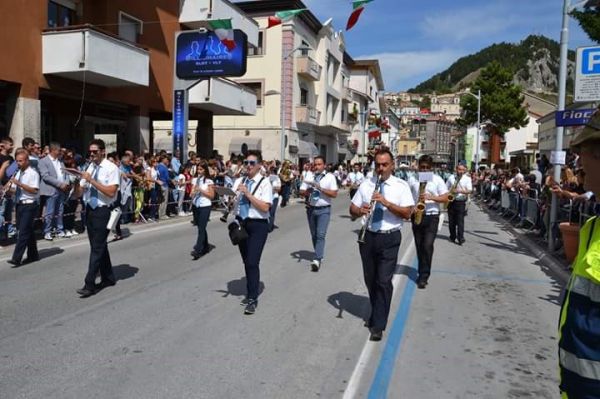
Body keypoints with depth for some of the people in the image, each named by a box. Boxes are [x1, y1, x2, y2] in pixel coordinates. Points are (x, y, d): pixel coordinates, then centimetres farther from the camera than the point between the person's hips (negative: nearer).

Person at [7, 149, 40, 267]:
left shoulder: (33, 173, -9)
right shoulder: (18, 173, 14)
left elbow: (34, 190, -19)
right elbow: (14, 189, 17)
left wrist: (19, 183, -23)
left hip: (29, 205, -8)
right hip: (19, 204, 8)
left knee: (23, 231, -10)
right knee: (28, 231, 14)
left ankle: (17, 258, -10)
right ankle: (33, 255, 23)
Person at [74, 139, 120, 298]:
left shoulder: (111, 168, -10)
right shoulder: (89, 167, 9)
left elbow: (111, 192, -22)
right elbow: (80, 193, 8)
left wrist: (91, 180, -23)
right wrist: (77, 182, -13)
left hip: (103, 211, -7)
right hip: (90, 210, 7)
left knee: (97, 248, -6)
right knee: (99, 246, 15)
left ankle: (90, 284, -2)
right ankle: (108, 278, 28)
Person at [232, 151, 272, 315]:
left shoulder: (264, 183, -8)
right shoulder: (239, 181, 7)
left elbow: (265, 207, -16)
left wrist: (248, 194, -21)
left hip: (258, 225, -5)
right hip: (241, 223, 6)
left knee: (252, 262, -10)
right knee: (246, 262, 17)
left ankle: (253, 299, 1)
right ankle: (250, 293, 34)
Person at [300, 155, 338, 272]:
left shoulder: (330, 177, -3)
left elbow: (334, 194, -9)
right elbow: (301, 191, 7)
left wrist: (320, 188, -18)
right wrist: (307, 191, -16)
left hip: (324, 210, -4)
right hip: (311, 209, 4)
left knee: (321, 235, -14)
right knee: (314, 235, 14)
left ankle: (317, 260, -17)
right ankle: (319, 256, 30)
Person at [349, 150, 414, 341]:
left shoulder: (401, 186, -1)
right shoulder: (366, 184, 7)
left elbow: (407, 213, -9)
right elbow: (352, 209, 7)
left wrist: (386, 202, -21)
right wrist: (360, 210, -16)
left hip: (389, 239, -4)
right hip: (368, 237, 4)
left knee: (384, 281, -6)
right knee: (370, 280, 15)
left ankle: (378, 325, 4)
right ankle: (376, 313, 37)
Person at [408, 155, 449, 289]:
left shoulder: (437, 180, 0)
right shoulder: (412, 179, 5)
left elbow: (445, 198, -2)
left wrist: (431, 197, -18)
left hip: (431, 217, -3)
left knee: (427, 246, -11)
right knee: (419, 246, 11)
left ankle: (423, 277, -4)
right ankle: (422, 272, 26)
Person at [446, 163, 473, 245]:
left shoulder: (467, 179, 0)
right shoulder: (451, 177, 9)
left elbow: (469, 190, -10)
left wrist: (459, 190, -24)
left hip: (461, 202, -3)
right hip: (451, 201, 3)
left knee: (460, 221, -7)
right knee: (451, 221, 8)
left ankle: (461, 238, -7)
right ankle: (452, 237, 19)